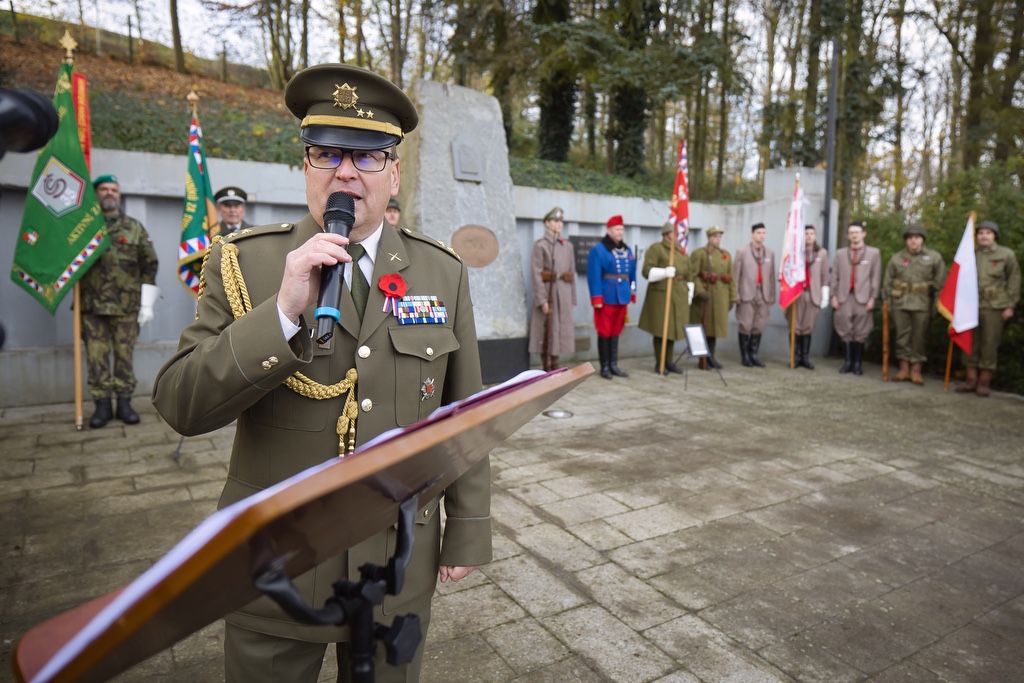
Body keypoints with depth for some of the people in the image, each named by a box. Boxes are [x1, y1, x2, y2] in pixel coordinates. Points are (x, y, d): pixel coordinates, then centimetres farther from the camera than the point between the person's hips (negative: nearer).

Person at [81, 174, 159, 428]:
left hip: (127, 305, -1)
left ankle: (124, 403, 13)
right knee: (96, 356, 2)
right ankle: (102, 405, 11)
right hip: (92, 304, 1)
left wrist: (147, 303, -1)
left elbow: (149, 265, 5)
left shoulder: (134, 227, 8)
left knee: (125, 355, 3)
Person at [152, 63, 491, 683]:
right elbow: (180, 407, -12)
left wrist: (468, 533, 3)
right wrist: (284, 312, -26)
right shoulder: (245, 262, -6)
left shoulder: (443, 272, -2)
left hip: (401, 568, 1)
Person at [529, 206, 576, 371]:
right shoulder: (540, 245, -4)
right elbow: (536, 274, -10)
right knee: (547, 329, -1)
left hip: (564, 293, 5)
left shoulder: (568, 246, 12)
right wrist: (542, 299, -16)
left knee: (561, 328, 8)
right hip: (548, 291, -5)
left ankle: (555, 365, 19)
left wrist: (572, 298, 11)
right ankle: (547, 368, 6)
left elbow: (572, 272, 14)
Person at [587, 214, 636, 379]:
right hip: (607, 298, -6)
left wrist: (633, 294, 11)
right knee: (605, 332, 0)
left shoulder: (627, 251, 13)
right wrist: (596, 299, -18)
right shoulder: (598, 250, -8)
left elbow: (632, 274, 15)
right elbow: (594, 276, -13)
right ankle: (604, 367, 8)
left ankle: (614, 365, 19)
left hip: (622, 297, 6)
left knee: (616, 332, 12)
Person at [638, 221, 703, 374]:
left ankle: (669, 361, 19)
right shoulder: (655, 248, -4)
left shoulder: (682, 251, 16)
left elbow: (690, 273, 19)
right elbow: (647, 270, -13)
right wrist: (664, 272, -27)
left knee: (674, 327, 8)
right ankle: (659, 363, 7)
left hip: (679, 296, 6)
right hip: (661, 294, -6)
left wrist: (699, 290, 13)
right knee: (661, 329, -3)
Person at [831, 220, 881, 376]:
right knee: (845, 331, 0)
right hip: (844, 297, 2)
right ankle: (847, 362, 6)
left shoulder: (874, 253, 9)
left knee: (861, 332, -1)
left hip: (863, 298, -1)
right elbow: (835, 276, 10)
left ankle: (857, 363, 5)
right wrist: (834, 296, 2)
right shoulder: (840, 253, 14)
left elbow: (876, 277, 3)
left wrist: (873, 298, -4)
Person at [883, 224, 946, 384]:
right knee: (902, 336, 3)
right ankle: (904, 369, 10)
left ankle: (916, 370, 9)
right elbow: (887, 281, 11)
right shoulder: (896, 258, 7)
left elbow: (940, 282, 3)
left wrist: (936, 303, -1)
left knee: (919, 337, 2)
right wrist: (888, 300, 5)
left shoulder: (934, 257, 4)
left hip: (922, 304, -1)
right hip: (900, 303, 2)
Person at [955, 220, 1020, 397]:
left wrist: (1010, 305, -3)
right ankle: (971, 380, 11)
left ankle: (984, 382, 8)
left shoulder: (1007, 254, 3)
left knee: (989, 344, 0)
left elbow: (1014, 281, 2)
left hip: (994, 306, -2)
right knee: (970, 343, 4)